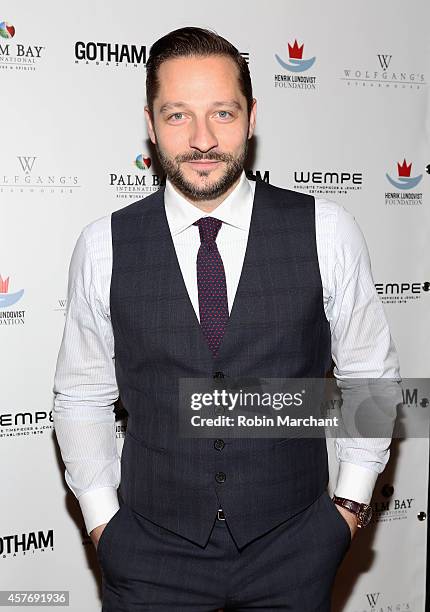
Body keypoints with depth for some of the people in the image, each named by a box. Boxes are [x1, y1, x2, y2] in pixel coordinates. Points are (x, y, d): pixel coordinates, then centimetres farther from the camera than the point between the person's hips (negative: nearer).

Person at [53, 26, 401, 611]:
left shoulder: (327, 232, -9)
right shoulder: (104, 246, -6)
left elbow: (371, 375, 2)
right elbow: (81, 396, 3)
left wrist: (351, 505, 1)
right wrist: (102, 520, 0)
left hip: (293, 545, 0)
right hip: (151, 550, 1)